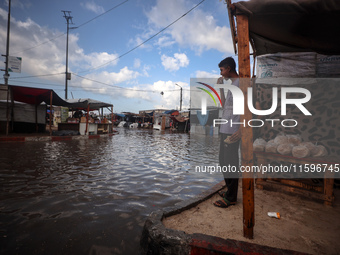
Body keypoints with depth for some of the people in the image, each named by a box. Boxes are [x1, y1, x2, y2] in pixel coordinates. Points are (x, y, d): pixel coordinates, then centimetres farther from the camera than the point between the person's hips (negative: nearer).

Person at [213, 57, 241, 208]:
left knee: (230, 163, -3)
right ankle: (230, 191, 30)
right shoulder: (232, 84, 20)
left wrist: (241, 129, -25)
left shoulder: (240, 83, -10)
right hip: (225, 130, 10)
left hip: (233, 131, -10)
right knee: (224, 161, 16)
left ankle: (231, 198, 10)